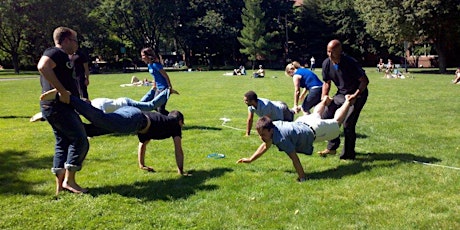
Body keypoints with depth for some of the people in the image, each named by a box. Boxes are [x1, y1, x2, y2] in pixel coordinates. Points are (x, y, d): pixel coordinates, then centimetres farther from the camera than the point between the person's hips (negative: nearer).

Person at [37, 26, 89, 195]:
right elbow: (42, 67, -30)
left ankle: (60, 184, 12)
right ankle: (69, 180, -5)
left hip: (53, 107, 10)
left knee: (63, 143, 11)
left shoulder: (62, 56, 24)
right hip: (58, 106, -10)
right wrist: (62, 91, -29)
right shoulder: (56, 52, -8)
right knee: (80, 140, -8)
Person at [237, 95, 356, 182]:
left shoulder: (281, 138, -44)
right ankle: (326, 99, 68)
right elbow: (266, 146, -4)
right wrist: (250, 159, -7)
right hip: (303, 122, 6)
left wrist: (302, 178, -39)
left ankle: (348, 101, 45)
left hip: (314, 130, -6)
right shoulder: (269, 128, -21)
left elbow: (294, 158, -42)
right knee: (315, 115, 40)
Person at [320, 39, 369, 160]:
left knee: (348, 125, -12)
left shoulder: (350, 63, -26)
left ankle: (348, 155, 4)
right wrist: (324, 97, -9)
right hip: (341, 94, 7)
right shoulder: (326, 63, -8)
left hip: (357, 94, -7)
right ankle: (332, 147, 20)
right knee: (326, 117, 2)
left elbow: (365, 81, -21)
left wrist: (355, 96, -30)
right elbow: (327, 82, 6)